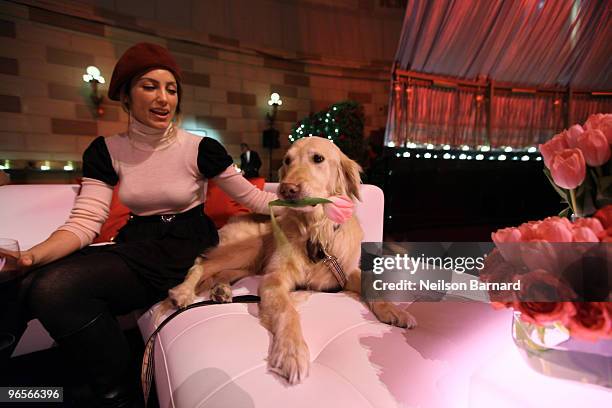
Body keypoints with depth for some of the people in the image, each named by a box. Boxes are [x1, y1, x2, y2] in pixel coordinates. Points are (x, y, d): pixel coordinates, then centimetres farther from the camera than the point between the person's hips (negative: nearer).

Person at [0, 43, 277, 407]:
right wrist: (33, 255, -23)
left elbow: (253, 197, -3)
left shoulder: (201, 149, -7)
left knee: (55, 286, -25)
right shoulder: (107, 151, 2)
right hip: (137, 246, 4)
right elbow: (85, 221, -5)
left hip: (187, 252, -3)